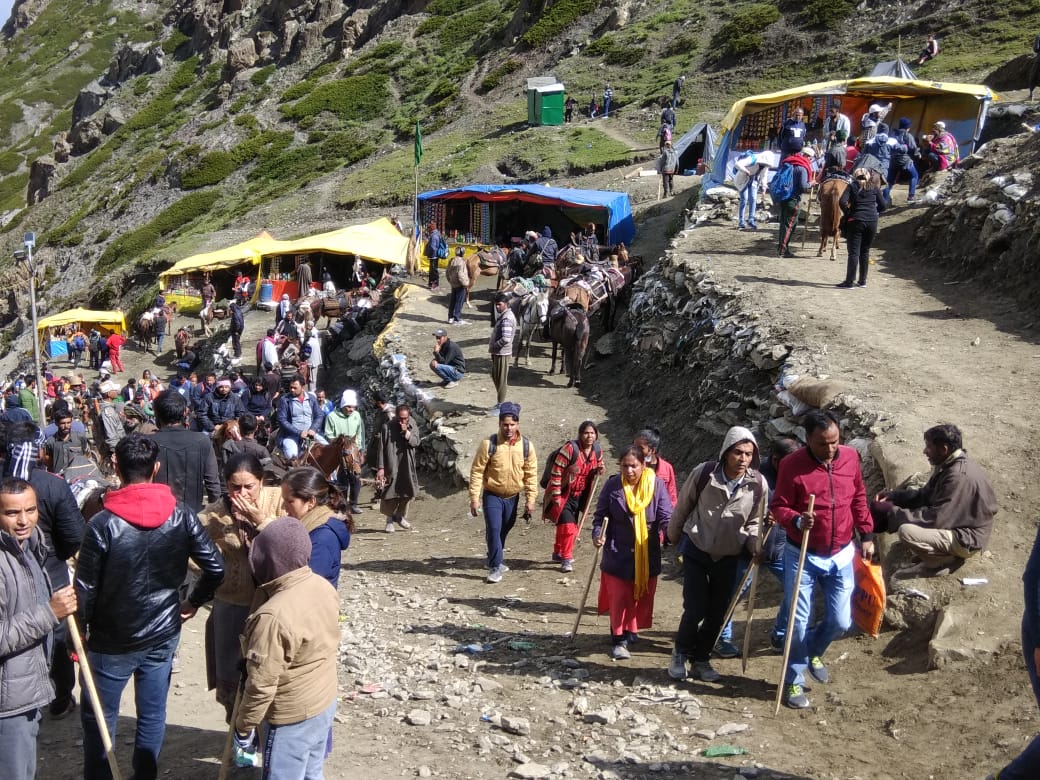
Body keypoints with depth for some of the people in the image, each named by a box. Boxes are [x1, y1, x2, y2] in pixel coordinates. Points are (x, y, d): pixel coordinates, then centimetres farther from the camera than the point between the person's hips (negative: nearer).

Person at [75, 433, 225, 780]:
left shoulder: (102, 524, -18)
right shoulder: (181, 515, -9)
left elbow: (85, 588, -14)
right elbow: (216, 568, -7)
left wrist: (79, 632, 2)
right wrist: (193, 602, 9)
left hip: (112, 641, -3)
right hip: (163, 634, 3)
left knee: (99, 718, 14)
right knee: (152, 714, 17)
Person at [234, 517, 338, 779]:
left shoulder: (273, 616, -30)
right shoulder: (324, 587, -6)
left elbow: (262, 685, -23)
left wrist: (243, 725, -10)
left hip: (292, 717, -7)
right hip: (326, 702, 8)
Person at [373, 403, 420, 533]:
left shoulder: (413, 426, 2)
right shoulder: (387, 427, -9)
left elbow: (416, 442, -6)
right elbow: (381, 448, -8)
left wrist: (406, 432, -21)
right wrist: (380, 467, -12)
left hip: (407, 466, 3)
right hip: (391, 466, -3)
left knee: (408, 492, 7)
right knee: (390, 494, -3)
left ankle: (401, 516, 28)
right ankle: (390, 520, 15)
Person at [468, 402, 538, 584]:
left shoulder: (526, 445, -8)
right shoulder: (489, 444, -17)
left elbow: (531, 474, -1)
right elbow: (477, 471, -12)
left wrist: (531, 499, -3)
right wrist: (474, 498, -14)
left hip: (512, 497, 4)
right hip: (492, 495, -3)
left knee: (504, 530, 17)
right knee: (494, 530, -12)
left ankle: (495, 560, 39)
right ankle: (495, 568, -2)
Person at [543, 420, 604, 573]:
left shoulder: (597, 451, -3)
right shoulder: (570, 448, -22)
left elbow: (597, 467, 17)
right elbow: (556, 472, -20)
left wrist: (599, 470, -9)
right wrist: (556, 496, -20)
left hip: (579, 496, 7)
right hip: (563, 494, -7)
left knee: (572, 526, 17)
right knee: (567, 525, -15)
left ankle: (558, 553, 37)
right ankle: (566, 559, -2)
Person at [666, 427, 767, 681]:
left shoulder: (758, 484, -14)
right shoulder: (703, 473, -19)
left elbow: (754, 522, 3)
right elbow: (682, 506, -2)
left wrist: (754, 544, -15)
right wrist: (673, 537, 10)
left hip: (728, 556, 3)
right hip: (696, 550, -2)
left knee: (717, 613, 9)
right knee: (695, 609, -5)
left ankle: (701, 659, 30)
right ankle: (681, 653, 21)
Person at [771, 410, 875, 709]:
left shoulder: (850, 457, -1)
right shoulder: (792, 465, -14)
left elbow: (859, 499, 12)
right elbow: (779, 507, -10)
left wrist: (867, 535, 11)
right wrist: (797, 521, -30)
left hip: (841, 556, 4)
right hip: (802, 556, -4)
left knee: (840, 622, 6)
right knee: (799, 623, -1)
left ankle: (813, 653, 39)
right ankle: (794, 682, 18)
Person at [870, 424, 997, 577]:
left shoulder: (959, 476, -28)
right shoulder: (950, 464, 2)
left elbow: (936, 518, -28)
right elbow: (926, 495, 11)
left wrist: (893, 514, -21)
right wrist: (892, 495, -2)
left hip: (966, 538, -10)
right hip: (956, 525, 10)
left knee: (906, 531, -27)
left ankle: (947, 562, -2)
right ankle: (933, 561, 10)